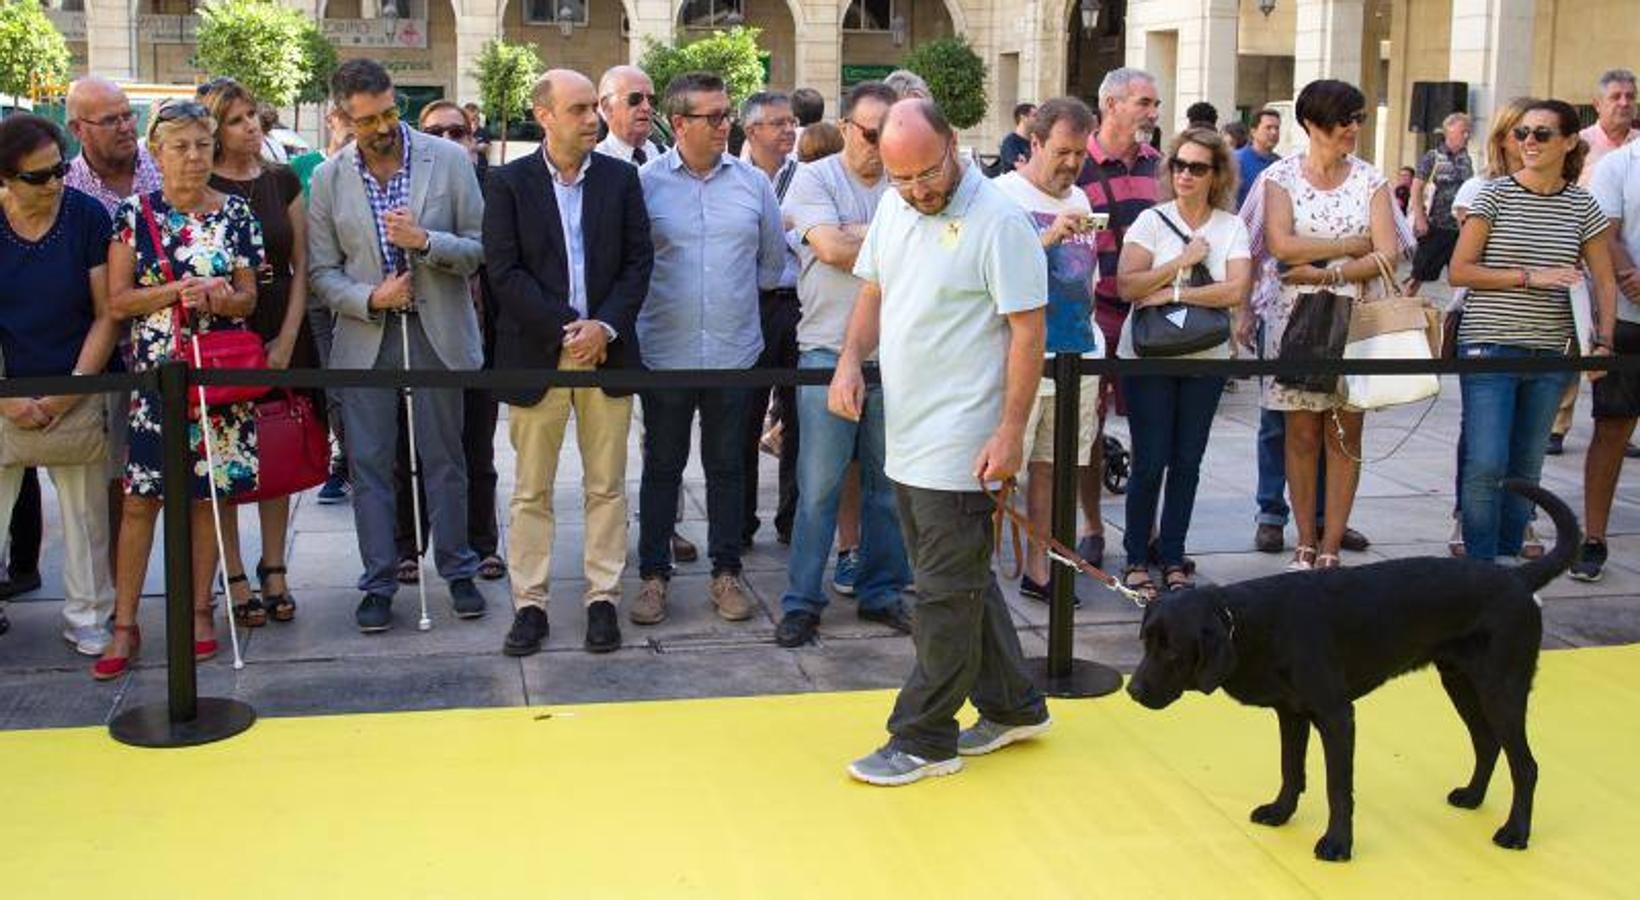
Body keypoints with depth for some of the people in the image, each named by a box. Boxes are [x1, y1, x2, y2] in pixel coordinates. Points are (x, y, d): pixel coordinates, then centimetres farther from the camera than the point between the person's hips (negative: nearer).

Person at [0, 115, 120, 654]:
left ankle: (87, 618, 19)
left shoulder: (87, 217, -5)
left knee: (86, 508, 5)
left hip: (78, 388, 0)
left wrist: (71, 392, -9)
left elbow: (107, 315, -3)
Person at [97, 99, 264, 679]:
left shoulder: (236, 214, 4)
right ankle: (125, 625, 6)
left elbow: (248, 299, 6)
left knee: (208, 494, 7)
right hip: (153, 375, -1)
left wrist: (220, 299, -16)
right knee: (139, 497, -1)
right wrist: (177, 290, -16)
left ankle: (201, 610, 20)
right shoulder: (134, 214, 1)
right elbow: (117, 301, -2)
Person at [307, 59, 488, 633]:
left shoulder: (448, 160, -3)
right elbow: (322, 271, 3)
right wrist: (369, 299, -14)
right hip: (365, 339, 1)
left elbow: (480, 249, -3)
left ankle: (458, 570, 23)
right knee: (369, 466, 5)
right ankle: (378, 583, 16)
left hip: (437, 332, -1)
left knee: (445, 460, 8)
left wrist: (425, 241, -19)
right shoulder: (329, 178, 2)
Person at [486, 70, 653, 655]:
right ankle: (530, 603, 14)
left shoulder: (621, 179, 6)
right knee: (532, 490, 5)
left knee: (606, 486, 7)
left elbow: (639, 260, 3)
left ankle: (603, 598, 17)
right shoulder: (508, 184, 0)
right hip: (536, 354, -1)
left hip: (607, 350, 2)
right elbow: (504, 272, -6)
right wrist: (566, 329, -14)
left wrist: (604, 326, -11)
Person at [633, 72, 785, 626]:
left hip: (734, 352, 2)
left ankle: (726, 574, 21)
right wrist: (661, 298, 6)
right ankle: (654, 575, 18)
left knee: (727, 467, 11)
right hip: (666, 354, -2)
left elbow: (774, 260, 13)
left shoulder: (753, 183, 2)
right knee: (661, 468, 8)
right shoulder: (645, 182, -4)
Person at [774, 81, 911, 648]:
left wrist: (855, 234, -12)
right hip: (830, 351, -3)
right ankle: (802, 601, 7)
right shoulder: (815, 178, 1)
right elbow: (831, 248, -14)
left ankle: (881, 590, 22)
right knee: (820, 484, -1)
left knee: (888, 480, 10)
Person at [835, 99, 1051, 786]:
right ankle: (1012, 708, 33)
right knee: (963, 581, 18)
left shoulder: (998, 221, -14)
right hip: (906, 438, 8)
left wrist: (1011, 431, -18)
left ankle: (924, 741, 10)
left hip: (960, 446, -8)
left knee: (946, 595, 0)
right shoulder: (893, 207, 9)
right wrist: (850, 361, 1)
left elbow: (1028, 330, -14)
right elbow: (873, 292, 18)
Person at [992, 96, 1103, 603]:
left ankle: (1037, 567, 20)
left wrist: (1095, 346, 21)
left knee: (1051, 466, 11)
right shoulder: (1004, 195, -5)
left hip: (1077, 357, 6)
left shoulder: (1079, 200, 16)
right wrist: (1050, 236, -24)